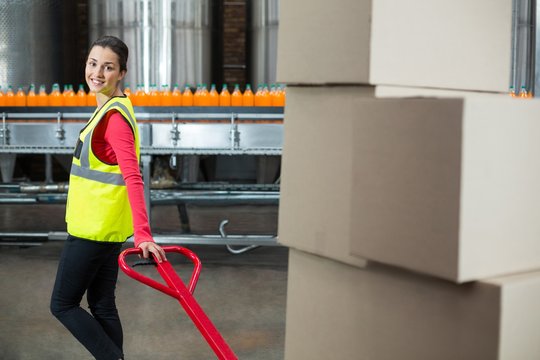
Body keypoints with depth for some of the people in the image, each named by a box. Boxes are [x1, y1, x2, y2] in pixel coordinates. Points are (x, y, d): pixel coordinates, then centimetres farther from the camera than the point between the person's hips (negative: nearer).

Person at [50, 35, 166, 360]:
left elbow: (132, 176, -28)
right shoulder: (109, 108, 11)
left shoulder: (115, 116, -19)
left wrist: (143, 233, -36)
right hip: (104, 226, 9)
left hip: (95, 228, -9)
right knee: (102, 306, 15)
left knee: (63, 304, 3)